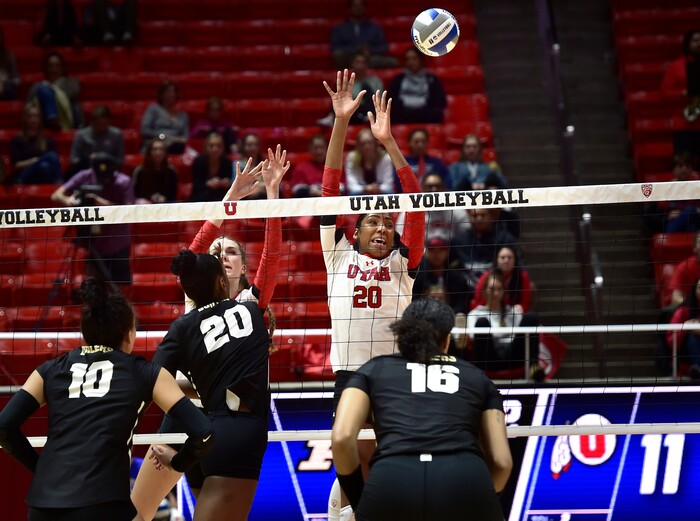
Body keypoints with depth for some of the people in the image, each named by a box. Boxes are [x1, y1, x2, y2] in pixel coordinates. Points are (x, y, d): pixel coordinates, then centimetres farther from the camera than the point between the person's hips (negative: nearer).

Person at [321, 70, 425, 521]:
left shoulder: (403, 261, 9)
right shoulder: (339, 256, 10)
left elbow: (417, 206, -2)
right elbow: (330, 191, 4)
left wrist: (389, 142, -12)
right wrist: (341, 122, -5)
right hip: (350, 375, 0)